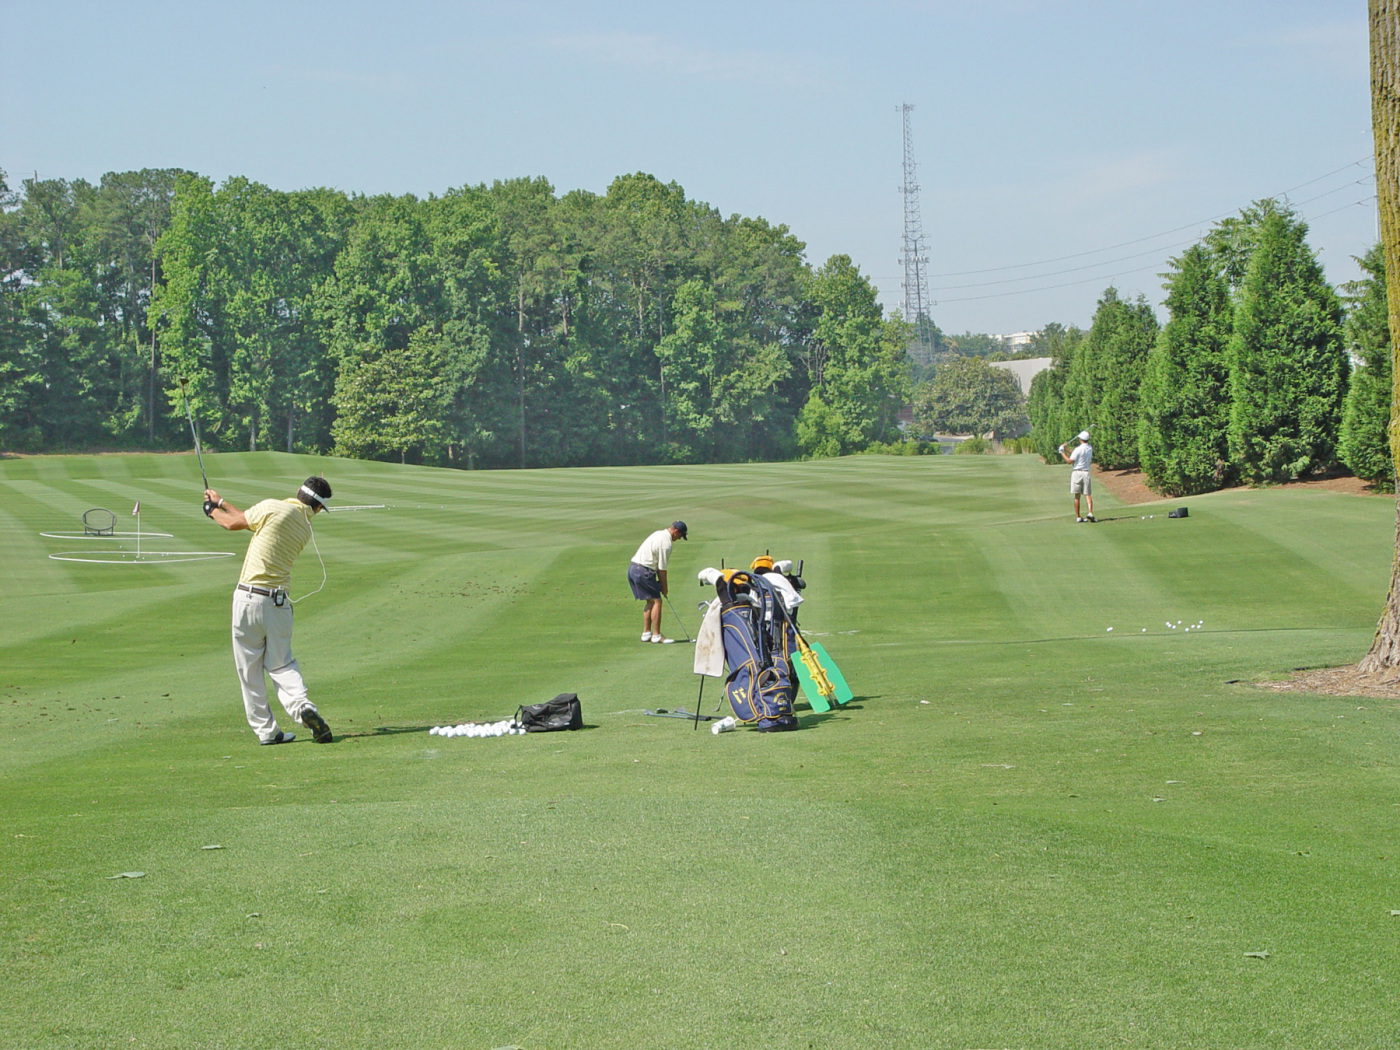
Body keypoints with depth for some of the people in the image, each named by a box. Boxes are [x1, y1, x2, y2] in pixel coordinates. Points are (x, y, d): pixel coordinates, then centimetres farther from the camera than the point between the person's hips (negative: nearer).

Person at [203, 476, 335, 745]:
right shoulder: (305, 529, 8)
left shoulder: (274, 508, -10)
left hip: (250, 598, -4)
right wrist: (221, 502, 27)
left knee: (249, 669, 6)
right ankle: (301, 705, -12)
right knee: (281, 663, 15)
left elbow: (234, 523, 2)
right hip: (279, 601, 4)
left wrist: (213, 510, 23)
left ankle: (266, 730, 7)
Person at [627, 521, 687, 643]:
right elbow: (662, 569, -10)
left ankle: (646, 633, 18)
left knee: (651, 601, 16)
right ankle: (656, 635, -4)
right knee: (656, 601, -4)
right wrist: (664, 587, 2)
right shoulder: (666, 542, -14)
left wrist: (660, 583, 17)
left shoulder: (659, 534, 17)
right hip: (643, 571, -10)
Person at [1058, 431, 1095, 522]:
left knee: (1077, 496, 3)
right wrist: (1068, 452, 19)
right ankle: (1090, 513, -19)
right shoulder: (1090, 448, 6)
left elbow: (1069, 461, -14)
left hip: (1076, 472, -4)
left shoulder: (1079, 449, -13)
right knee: (1088, 494, 1)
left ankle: (1078, 516, 4)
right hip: (1086, 472, 4)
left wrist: (1062, 453, -2)